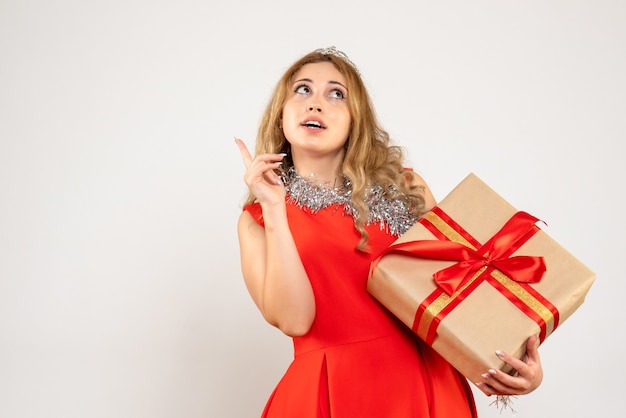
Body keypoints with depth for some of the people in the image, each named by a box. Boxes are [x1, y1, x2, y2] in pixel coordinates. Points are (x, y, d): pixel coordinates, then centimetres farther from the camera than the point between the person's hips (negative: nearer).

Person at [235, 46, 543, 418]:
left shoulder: (406, 188, 4)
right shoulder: (258, 219, 2)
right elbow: (293, 320, -12)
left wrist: (516, 355, -9)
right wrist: (274, 209, -15)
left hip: (424, 385, 2)